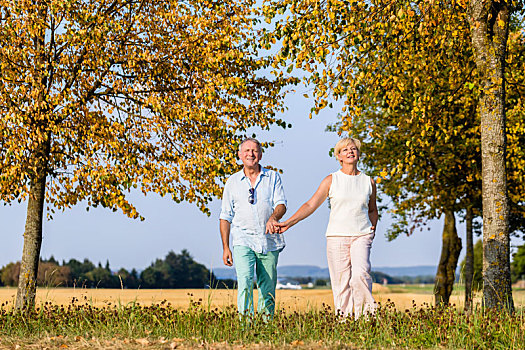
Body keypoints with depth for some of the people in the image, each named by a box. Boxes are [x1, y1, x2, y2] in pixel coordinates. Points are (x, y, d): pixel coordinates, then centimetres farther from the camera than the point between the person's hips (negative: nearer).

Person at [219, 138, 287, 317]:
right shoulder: (232, 182, 11)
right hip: (243, 241, -1)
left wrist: (273, 217, -26)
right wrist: (225, 247, 6)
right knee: (245, 281, -20)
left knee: (268, 288, 4)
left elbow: (281, 204, -3)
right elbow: (225, 217, 13)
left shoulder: (273, 177, 10)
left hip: (269, 242, 1)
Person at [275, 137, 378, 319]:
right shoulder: (331, 180, 5)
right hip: (337, 236, 0)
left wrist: (373, 226, 8)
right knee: (341, 283, -3)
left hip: (361, 236, 1)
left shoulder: (368, 181, 11)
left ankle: (366, 316, -11)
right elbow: (310, 205, 2)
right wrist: (288, 223, -7)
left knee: (360, 274, -21)